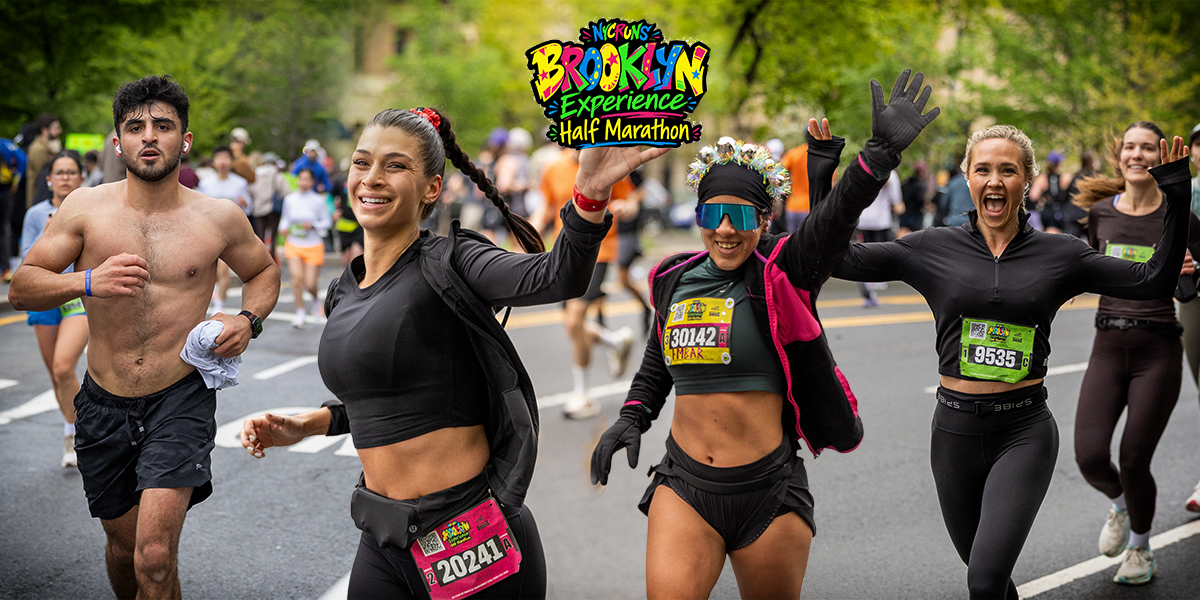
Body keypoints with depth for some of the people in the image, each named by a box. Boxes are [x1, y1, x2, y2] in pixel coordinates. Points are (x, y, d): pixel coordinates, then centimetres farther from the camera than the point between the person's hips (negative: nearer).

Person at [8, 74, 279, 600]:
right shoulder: (86, 208, -3)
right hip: (105, 402, 2)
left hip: (181, 399, -2)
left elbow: (264, 271, 17)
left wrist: (248, 320, -4)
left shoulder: (219, 219, -3)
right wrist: (87, 282, -23)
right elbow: (20, 288, -5)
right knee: (123, 544, 18)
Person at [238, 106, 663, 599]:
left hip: (473, 539, -7)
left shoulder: (448, 266, -11)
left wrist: (590, 193, -47)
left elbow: (558, 277, -30)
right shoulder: (343, 294, 10)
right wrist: (305, 424, 11)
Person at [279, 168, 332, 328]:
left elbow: (327, 222, 0)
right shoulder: (289, 199, 1)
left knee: (310, 284, 0)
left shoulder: (318, 201, -6)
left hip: (314, 246, -1)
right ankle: (300, 314, -6)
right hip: (293, 245, 1)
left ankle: (316, 299, 37)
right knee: (297, 277, -16)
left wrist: (313, 226, -16)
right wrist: (283, 228, -5)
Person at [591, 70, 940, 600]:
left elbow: (836, 219, -25)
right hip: (684, 486, 3)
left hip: (768, 490, -2)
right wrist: (633, 417, 10)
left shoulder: (782, 272, -6)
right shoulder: (674, 279, 7)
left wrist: (882, 151, -40)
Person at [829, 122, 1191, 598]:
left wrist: (1175, 195, -8)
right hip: (955, 432, 2)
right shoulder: (932, 249, 0)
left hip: (1024, 433, -2)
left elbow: (1156, 280, 0)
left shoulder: (1059, 255, 0)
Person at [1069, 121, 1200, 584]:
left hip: (1158, 350, -3)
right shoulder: (1100, 213, 6)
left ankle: (1141, 550, 27)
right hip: (1108, 347, 3)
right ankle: (1119, 505, 26)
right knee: (1089, 456, -10)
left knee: (1134, 462, -2)